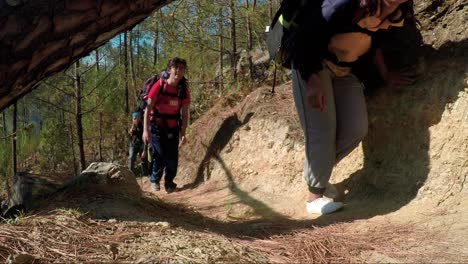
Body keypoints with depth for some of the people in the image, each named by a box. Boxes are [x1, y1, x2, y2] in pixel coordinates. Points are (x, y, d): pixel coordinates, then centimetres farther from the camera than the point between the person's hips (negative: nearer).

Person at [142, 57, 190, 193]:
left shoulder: (183, 90, -6)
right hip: (157, 126, -3)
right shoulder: (159, 86, -16)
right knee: (160, 155, -11)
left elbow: (184, 113, -1)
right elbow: (148, 108, -13)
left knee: (173, 157, 2)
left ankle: (169, 182, 26)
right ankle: (154, 180, 16)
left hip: (173, 128, 3)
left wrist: (183, 133, -6)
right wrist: (145, 130, -19)